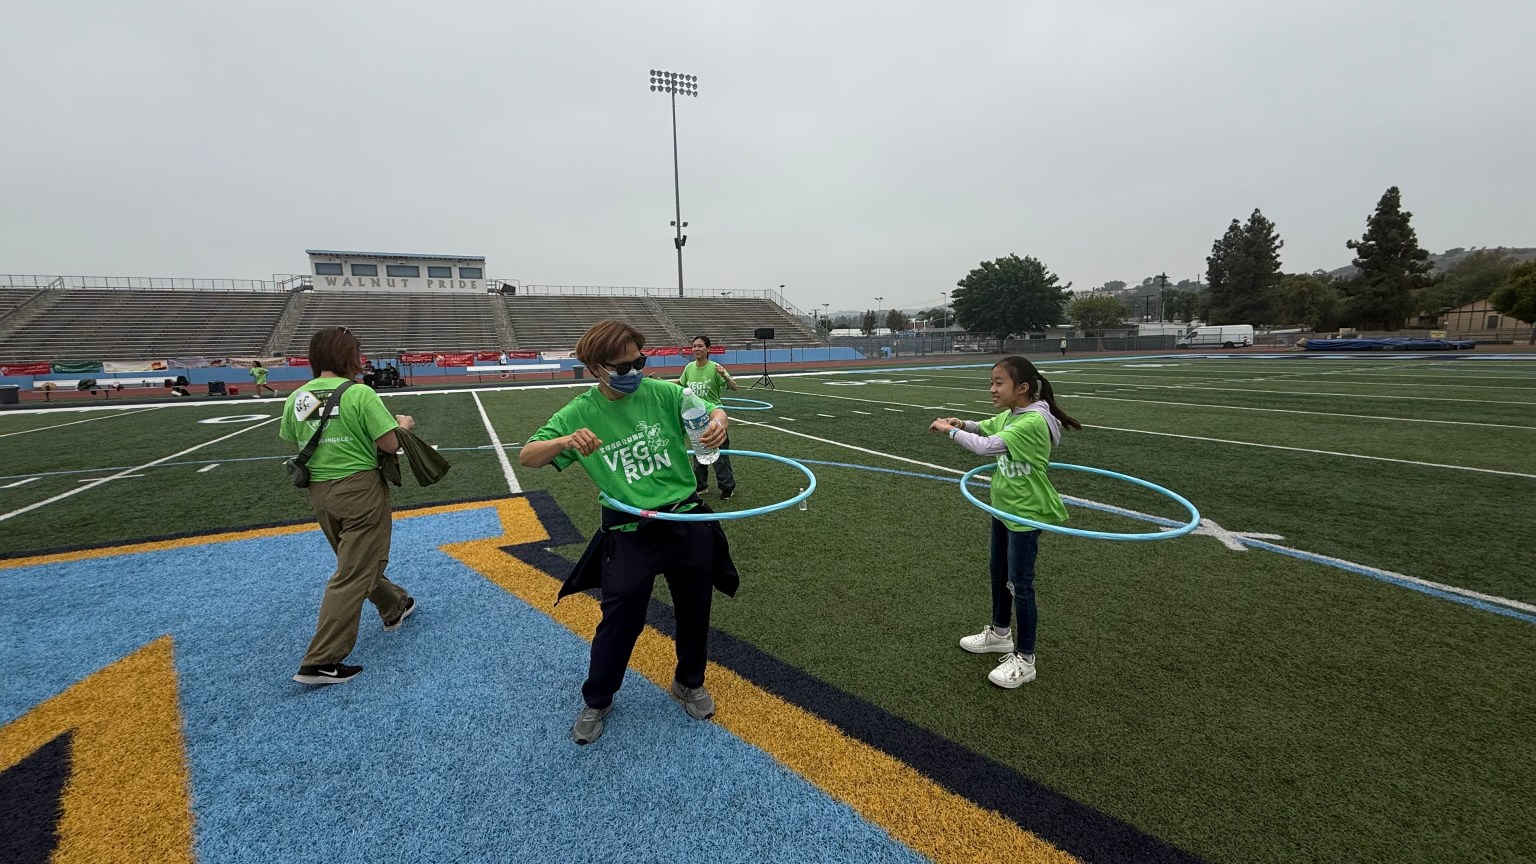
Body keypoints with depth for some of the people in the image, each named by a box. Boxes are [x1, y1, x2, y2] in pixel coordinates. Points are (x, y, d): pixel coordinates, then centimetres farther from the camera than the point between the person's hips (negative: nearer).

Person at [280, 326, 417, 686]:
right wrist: (403, 426, 4)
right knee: (353, 575, 1)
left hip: (319, 491, 7)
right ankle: (319, 662, 2)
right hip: (360, 488, -7)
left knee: (358, 560, 25)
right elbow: (390, 445, -15)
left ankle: (395, 607, 45)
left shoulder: (295, 398, 2)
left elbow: (295, 444, 11)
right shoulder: (360, 394, -15)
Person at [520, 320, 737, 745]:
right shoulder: (580, 413, -7)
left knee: (694, 611, 17)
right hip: (629, 534, -2)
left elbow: (709, 410, 0)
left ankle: (689, 683, 44)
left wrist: (718, 420, -25)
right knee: (621, 621, 6)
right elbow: (527, 457, -7)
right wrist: (565, 441, -28)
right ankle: (596, 701, 34)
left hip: (688, 522, 2)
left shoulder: (661, 392, -5)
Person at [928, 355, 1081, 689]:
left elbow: (986, 446, -33)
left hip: (1026, 512, -9)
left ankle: (1024, 660, 15)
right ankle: (1000, 633, 41)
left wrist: (949, 430, -21)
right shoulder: (1009, 416, 1)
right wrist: (961, 423, -2)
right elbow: (984, 428, 19)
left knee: (1020, 584, 0)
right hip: (1004, 506, 9)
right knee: (998, 574, 21)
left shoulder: (1033, 422, -27)